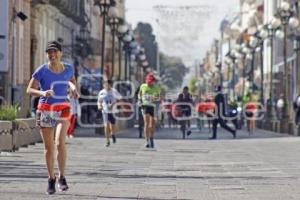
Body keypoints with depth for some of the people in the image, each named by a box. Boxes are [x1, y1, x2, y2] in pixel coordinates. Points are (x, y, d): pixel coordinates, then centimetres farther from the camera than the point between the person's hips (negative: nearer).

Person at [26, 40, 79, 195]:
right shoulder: (42, 70, -8)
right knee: (48, 148, 6)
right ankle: (51, 179, 25)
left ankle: (62, 177, -7)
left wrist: (74, 88, 1)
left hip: (63, 110, 0)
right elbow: (29, 90, -7)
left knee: (60, 142, -22)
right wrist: (42, 93, -26)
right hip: (45, 111, 0)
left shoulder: (68, 69, 1)